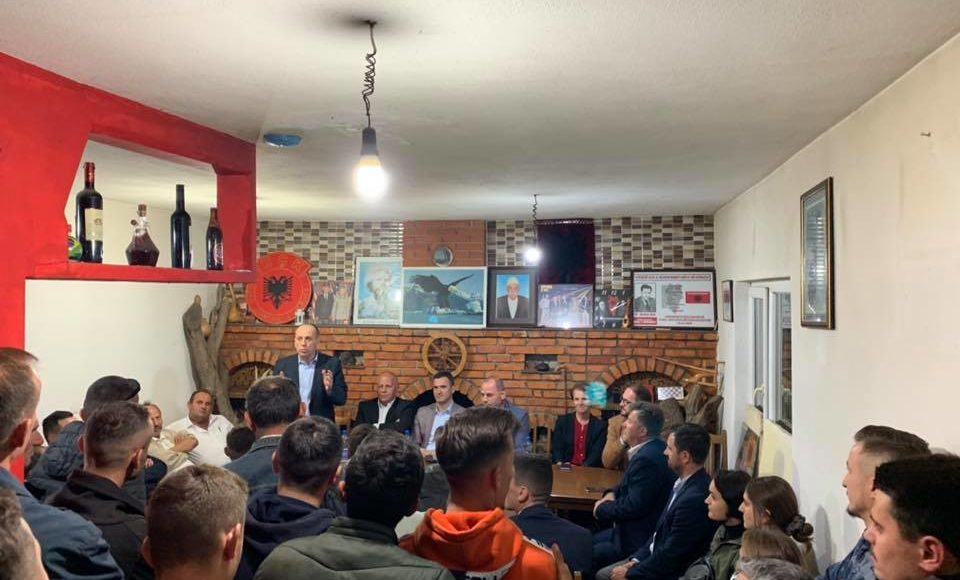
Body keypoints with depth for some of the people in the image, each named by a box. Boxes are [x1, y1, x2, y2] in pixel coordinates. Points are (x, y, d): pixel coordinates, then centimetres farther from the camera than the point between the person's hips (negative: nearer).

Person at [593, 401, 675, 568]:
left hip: (638, 541, -10)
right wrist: (613, 493, 2)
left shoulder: (647, 458, -26)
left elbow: (632, 507, -26)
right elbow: (631, 485, 20)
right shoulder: (653, 449, 5)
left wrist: (601, 509, -10)